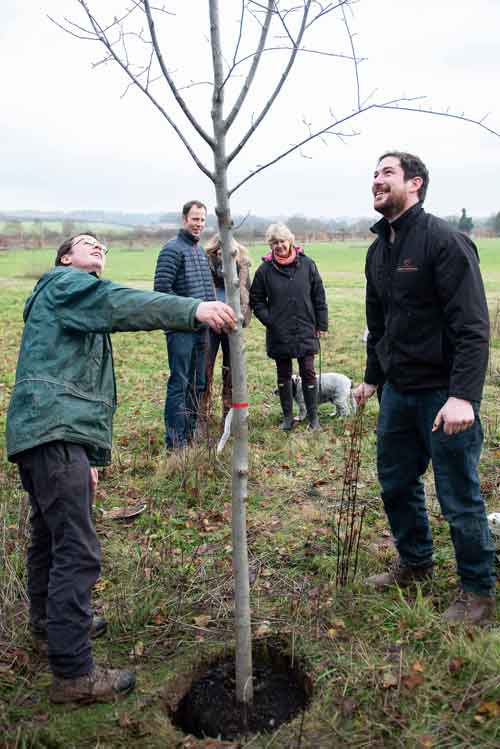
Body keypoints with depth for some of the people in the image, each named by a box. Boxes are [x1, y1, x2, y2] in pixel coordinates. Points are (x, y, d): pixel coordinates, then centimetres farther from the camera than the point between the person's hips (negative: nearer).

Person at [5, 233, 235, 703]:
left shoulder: (86, 318, 30)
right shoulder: (62, 284, 1)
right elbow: (118, 303, -21)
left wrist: (93, 456, 25)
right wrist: (193, 310, -32)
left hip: (45, 435, 11)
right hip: (54, 431, -11)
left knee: (50, 534, 25)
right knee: (78, 552, -11)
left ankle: (48, 619, 44)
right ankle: (73, 673, -5)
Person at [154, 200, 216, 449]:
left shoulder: (201, 250, 17)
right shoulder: (173, 249, -10)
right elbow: (162, 288, -17)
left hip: (200, 327, 9)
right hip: (181, 328, -9)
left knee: (198, 384, 14)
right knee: (179, 383, -5)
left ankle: (190, 432, 27)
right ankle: (175, 441, 2)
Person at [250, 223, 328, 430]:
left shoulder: (307, 265, -2)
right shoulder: (265, 270, -3)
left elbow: (319, 296, 3)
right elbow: (256, 300, 6)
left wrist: (321, 325, 2)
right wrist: (269, 320, -6)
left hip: (306, 332, 0)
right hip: (279, 334, 1)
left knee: (308, 374, 5)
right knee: (283, 376, 11)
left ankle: (313, 417, 17)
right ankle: (287, 417, 24)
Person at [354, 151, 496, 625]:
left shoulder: (444, 241, -14)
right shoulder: (378, 250, 11)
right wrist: (373, 378, 22)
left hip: (444, 393, -8)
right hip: (398, 390, 8)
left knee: (458, 497, 3)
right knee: (395, 481, 17)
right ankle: (415, 563, 39)